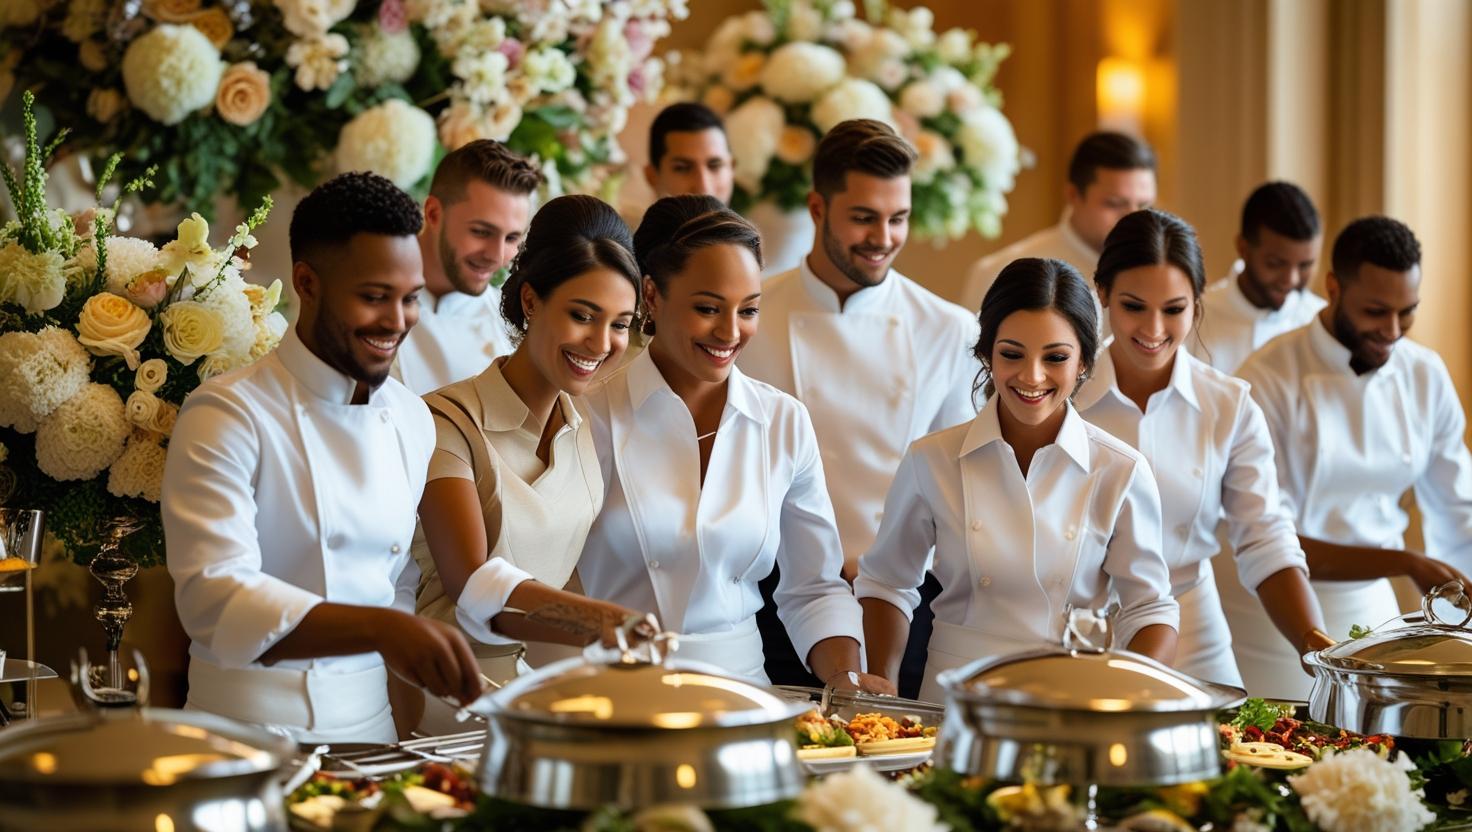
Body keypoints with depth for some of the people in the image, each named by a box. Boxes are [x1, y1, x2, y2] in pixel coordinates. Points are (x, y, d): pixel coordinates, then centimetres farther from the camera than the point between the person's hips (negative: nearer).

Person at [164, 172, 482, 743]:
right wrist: (379, 630, -33)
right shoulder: (229, 417, -9)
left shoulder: (413, 421, 12)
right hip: (253, 732, -5)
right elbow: (215, 598, -21)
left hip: (372, 724, 5)